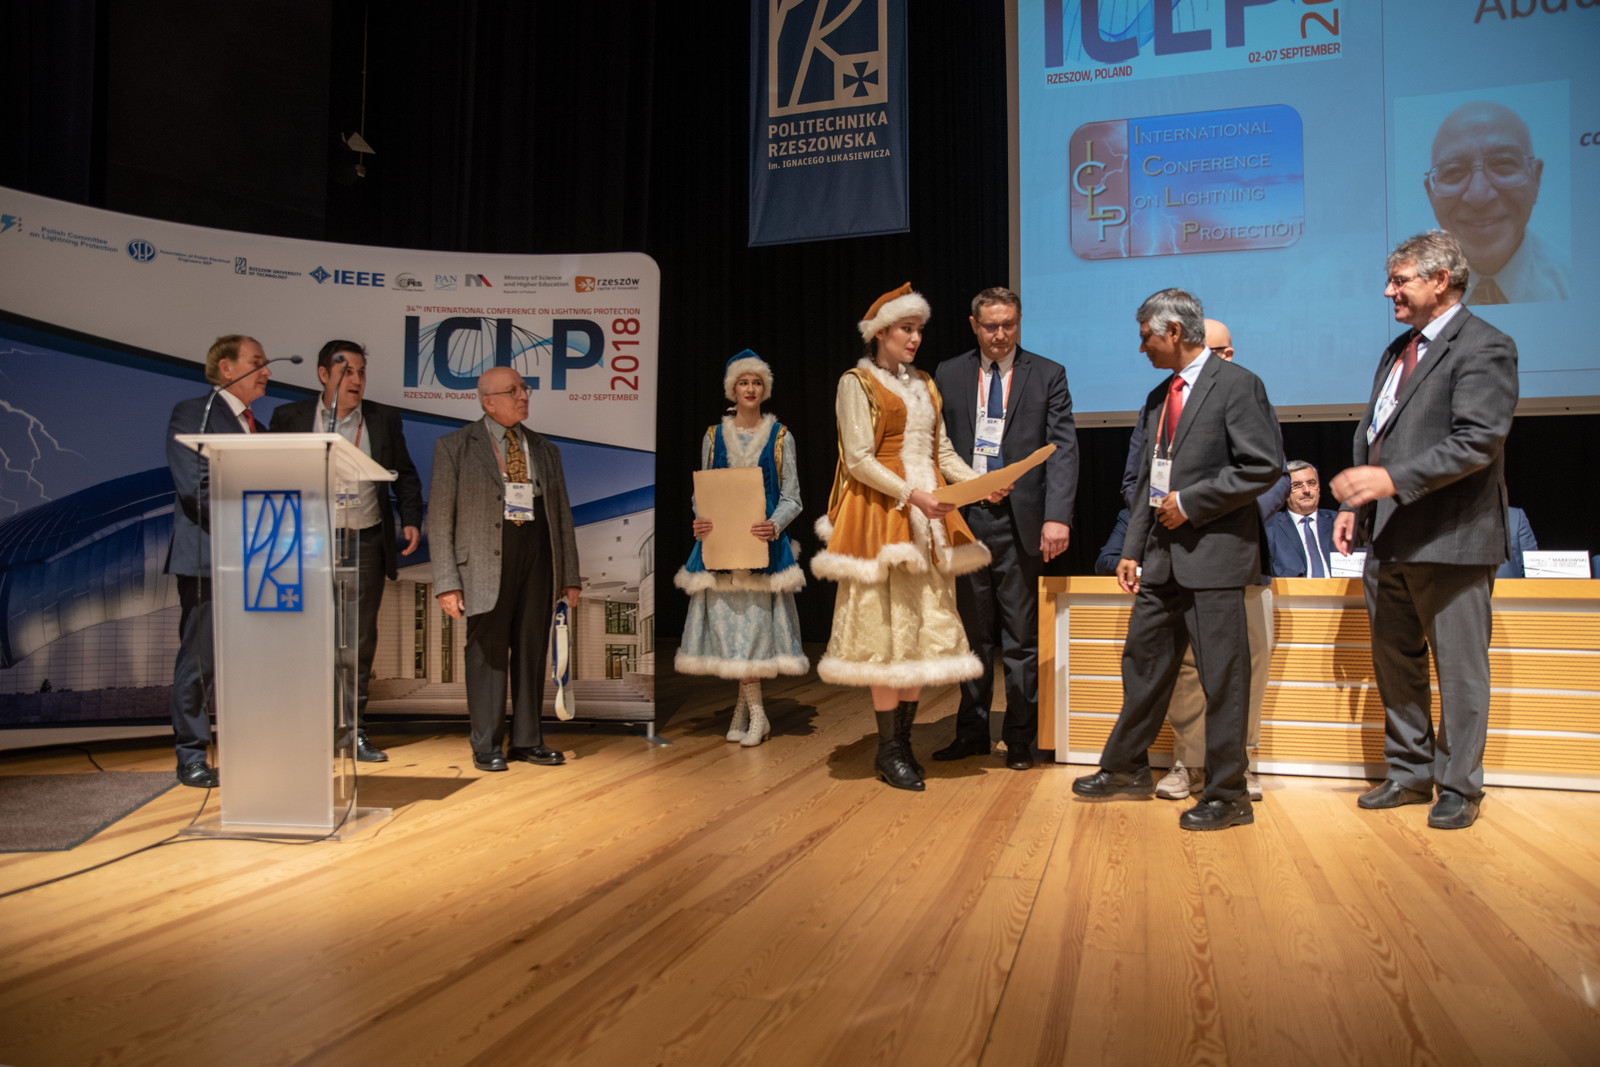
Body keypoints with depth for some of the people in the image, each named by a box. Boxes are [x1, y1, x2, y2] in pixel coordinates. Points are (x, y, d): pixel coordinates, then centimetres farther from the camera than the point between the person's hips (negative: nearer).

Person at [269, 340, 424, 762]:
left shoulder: (384, 419, 8)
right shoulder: (290, 417, 5)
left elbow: (405, 475, 13)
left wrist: (411, 519, -1)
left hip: (366, 541, 2)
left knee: (361, 639, 6)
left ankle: (355, 731, 15)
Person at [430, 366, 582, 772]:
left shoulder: (544, 449, 15)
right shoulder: (454, 447, 3)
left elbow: (562, 514, 15)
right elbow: (440, 518, -1)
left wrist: (570, 575, 10)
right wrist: (447, 583, -8)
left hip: (537, 554, 4)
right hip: (486, 561, -4)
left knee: (532, 650, 8)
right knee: (488, 652, 1)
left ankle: (527, 739, 20)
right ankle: (486, 745, 13)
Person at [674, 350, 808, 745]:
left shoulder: (781, 437, 4)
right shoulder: (713, 436, 10)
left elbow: (791, 498, 2)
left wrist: (775, 525, -18)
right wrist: (701, 521, -8)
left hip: (763, 541, -2)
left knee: (756, 615, -7)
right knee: (726, 618, -2)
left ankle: (745, 705, 7)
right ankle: (755, 711, 7)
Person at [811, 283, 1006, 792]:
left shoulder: (925, 385, 18)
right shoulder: (857, 383, -2)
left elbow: (943, 451, 14)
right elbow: (859, 459, -10)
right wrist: (910, 493, -20)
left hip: (928, 515, 7)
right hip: (881, 511, -6)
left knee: (925, 626, 5)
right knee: (888, 627, -5)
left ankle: (904, 738, 14)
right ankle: (888, 749, 3)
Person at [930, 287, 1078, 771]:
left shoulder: (1048, 375, 3)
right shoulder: (948, 375, 9)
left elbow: (1063, 448, -5)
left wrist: (1057, 516, -18)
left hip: (1021, 520, -2)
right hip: (965, 518, 2)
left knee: (1021, 639, 6)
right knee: (973, 634, 12)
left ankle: (1020, 739, 19)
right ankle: (972, 733, 24)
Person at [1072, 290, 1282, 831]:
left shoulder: (1237, 384, -7)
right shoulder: (1158, 397, 18)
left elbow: (1263, 466, -15)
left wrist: (1190, 502, -14)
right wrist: (1133, 549, 14)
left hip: (1213, 553, -8)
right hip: (1163, 559, 8)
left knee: (1222, 677, -1)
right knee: (1143, 664, 14)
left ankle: (1227, 794, 11)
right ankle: (1127, 768, 29)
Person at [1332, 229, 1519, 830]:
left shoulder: (1484, 348, -8)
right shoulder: (1398, 349, 18)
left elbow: (1478, 440, -19)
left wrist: (1394, 479, -25)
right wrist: (1354, 504, 12)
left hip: (1450, 539, -8)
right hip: (1388, 539, 9)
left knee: (1459, 668, 3)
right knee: (1395, 663, 15)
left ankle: (1459, 787, 16)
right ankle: (1410, 773, 28)